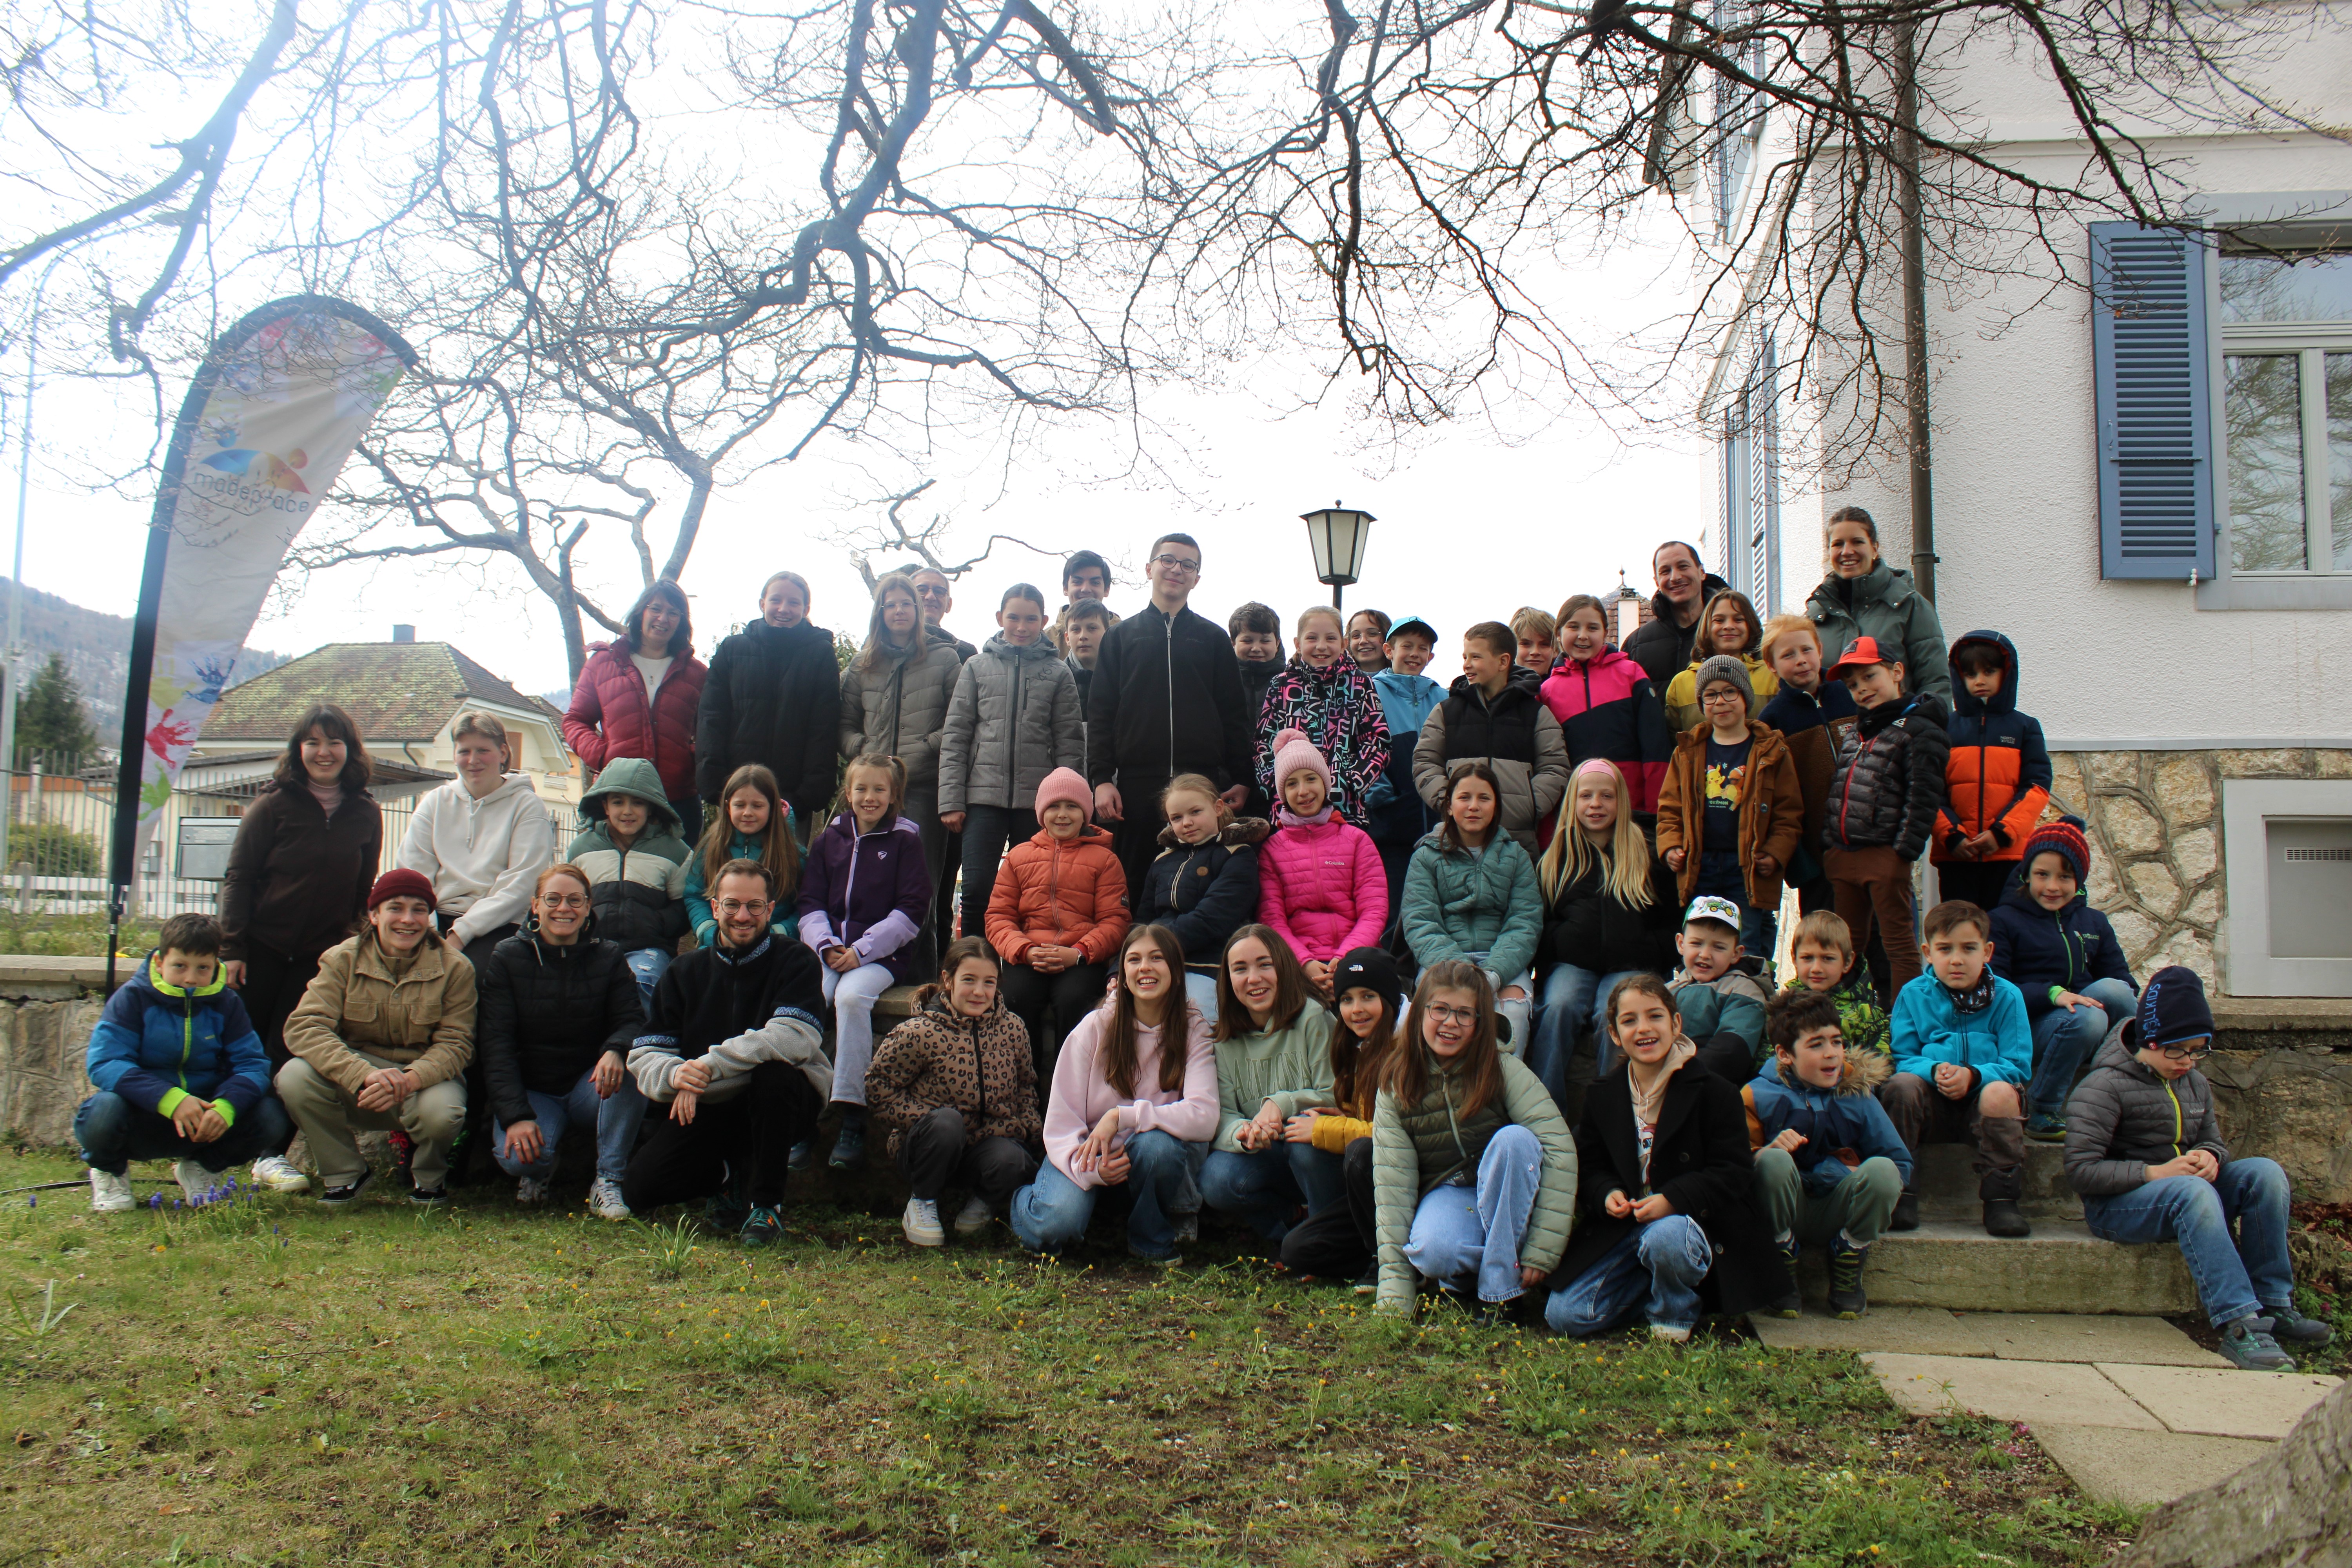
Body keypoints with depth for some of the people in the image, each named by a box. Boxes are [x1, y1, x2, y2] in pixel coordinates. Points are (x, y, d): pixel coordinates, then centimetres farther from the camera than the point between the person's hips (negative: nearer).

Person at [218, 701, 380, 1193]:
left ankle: (271, 1154, 3)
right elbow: (238, 878, -3)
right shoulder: (274, 806, -3)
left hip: (320, 956, 1)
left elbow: (364, 890, 11)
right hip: (262, 947, -1)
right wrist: (232, 949, -8)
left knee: (289, 1054, -2)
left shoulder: (366, 814, 4)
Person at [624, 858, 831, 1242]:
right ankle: (730, 1179, 16)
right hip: (705, 1110, 3)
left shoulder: (794, 962, -5)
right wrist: (674, 1075, -26)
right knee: (640, 1190, -15)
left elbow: (795, 1037, -24)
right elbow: (644, 1056, -2)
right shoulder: (685, 972, 7)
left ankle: (766, 1202, -16)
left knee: (774, 1072, -36)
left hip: (780, 1106, -3)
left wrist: (709, 1066, -29)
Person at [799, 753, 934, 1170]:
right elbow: (810, 903, 12)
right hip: (829, 950, 3)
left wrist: (862, 949, -12)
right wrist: (827, 945, -7)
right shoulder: (829, 839, 16)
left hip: (884, 953, -3)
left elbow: (910, 913, -2)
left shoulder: (905, 840, 5)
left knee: (851, 997, -33)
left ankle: (853, 1117, -28)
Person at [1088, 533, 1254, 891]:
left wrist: (1242, 779, 1)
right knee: (1136, 882, 2)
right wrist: (1102, 778, -3)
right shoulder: (1122, 636, 13)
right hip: (1136, 785, 0)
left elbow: (1234, 715, 10)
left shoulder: (1214, 640, 14)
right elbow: (1100, 714, 8)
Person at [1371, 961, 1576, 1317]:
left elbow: (1560, 1150, -20)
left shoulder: (1503, 1070, -12)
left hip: (1505, 1195, 0)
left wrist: (1542, 1251, -28)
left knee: (1515, 1138, -31)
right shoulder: (1396, 1086, -5)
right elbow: (1392, 1184, -10)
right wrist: (1394, 1289, -18)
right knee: (1434, 1251, -35)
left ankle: (1501, 1282, -22)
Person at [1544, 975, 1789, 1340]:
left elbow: (1734, 1173, -10)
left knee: (1665, 1239, -43)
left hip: (1690, 1218, -4)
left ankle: (1678, 1308, -5)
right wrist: (1607, 1194, -11)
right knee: (1564, 1316, -13)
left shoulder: (1715, 1092, -6)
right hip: (1623, 1225, 4)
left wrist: (1672, 1200, -24)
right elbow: (1592, 1169, 14)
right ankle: (1658, 1282, 12)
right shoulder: (1602, 1097, 9)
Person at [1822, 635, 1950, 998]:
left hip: (1885, 857, -7)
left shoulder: (1919, 731, -6)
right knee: (1847, 944, 14)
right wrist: (1827, 846, 13)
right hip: (1841, 856, 7)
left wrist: (1904, 849, -19)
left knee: (1898, 943, 0)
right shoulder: (1853, 733, 17)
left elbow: (1923, 797, -13)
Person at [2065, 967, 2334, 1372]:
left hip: (2189, 1195, 7)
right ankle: (2238, 1325, -43)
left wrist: (2210, 1157, -6)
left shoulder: (2196, 1085, 12)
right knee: (2193, 1191, -37)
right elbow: (2080, 1171, -17)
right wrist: (2156, 1173, -24)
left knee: (2265, 1173, -16)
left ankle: (2273, 1306, -16)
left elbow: (2213, 1140, 20)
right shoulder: (2106, 1087, -12)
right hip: (2117, 1204, -7)